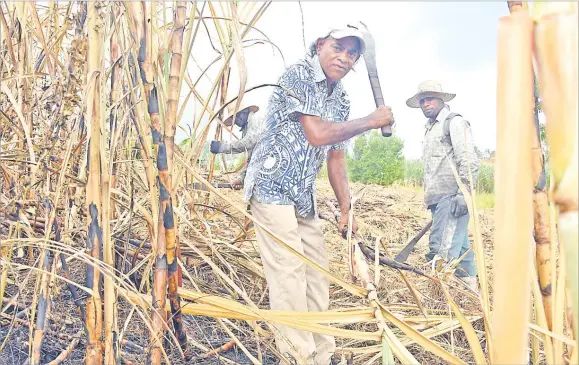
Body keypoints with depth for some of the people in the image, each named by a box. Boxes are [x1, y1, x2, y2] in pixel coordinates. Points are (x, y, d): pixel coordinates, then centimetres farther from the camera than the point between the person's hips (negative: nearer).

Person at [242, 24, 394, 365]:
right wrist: (372, 121, -12)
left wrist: (346, 209, 12)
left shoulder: (341, 100, 12)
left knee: (317, 271, 10)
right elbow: (317, 134, -22)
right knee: (288, 273, -9)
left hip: (304, 194, 8)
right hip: (272, 185, -8)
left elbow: (336, 158, 15)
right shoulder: (299, 74, -11)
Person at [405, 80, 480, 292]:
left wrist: (464, 194, -20)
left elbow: (469, 161, -12)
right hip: (438, 199, 9)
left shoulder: (454, 123, 0)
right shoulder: (430, 130, 26)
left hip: (451, 197, -9)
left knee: (443, 253, -16)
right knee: (460, 247, 11)